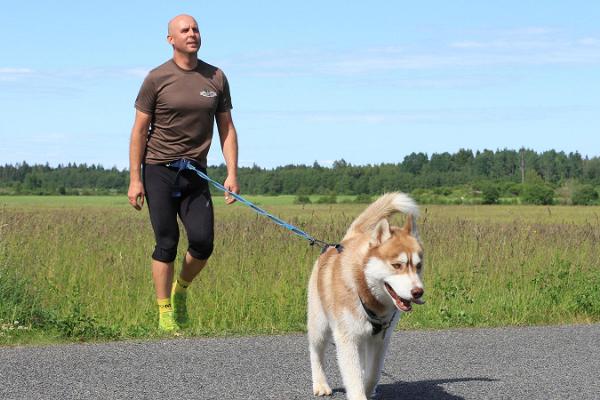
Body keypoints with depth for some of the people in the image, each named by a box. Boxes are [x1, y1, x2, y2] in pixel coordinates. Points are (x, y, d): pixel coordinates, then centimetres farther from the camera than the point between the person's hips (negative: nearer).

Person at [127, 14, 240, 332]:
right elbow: (139, 130, -2)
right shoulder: (157, 79, -3)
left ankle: (180, 290, 23)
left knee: (203, 243, -6)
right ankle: (164, 313, 4)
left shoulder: (216, 78, 6)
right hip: (159, 171, -3)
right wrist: (134, 179, -8)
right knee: (166, 243, -4)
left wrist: (232, 174, 0)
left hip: (195, 174, 3)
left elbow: (227, 128, 9)